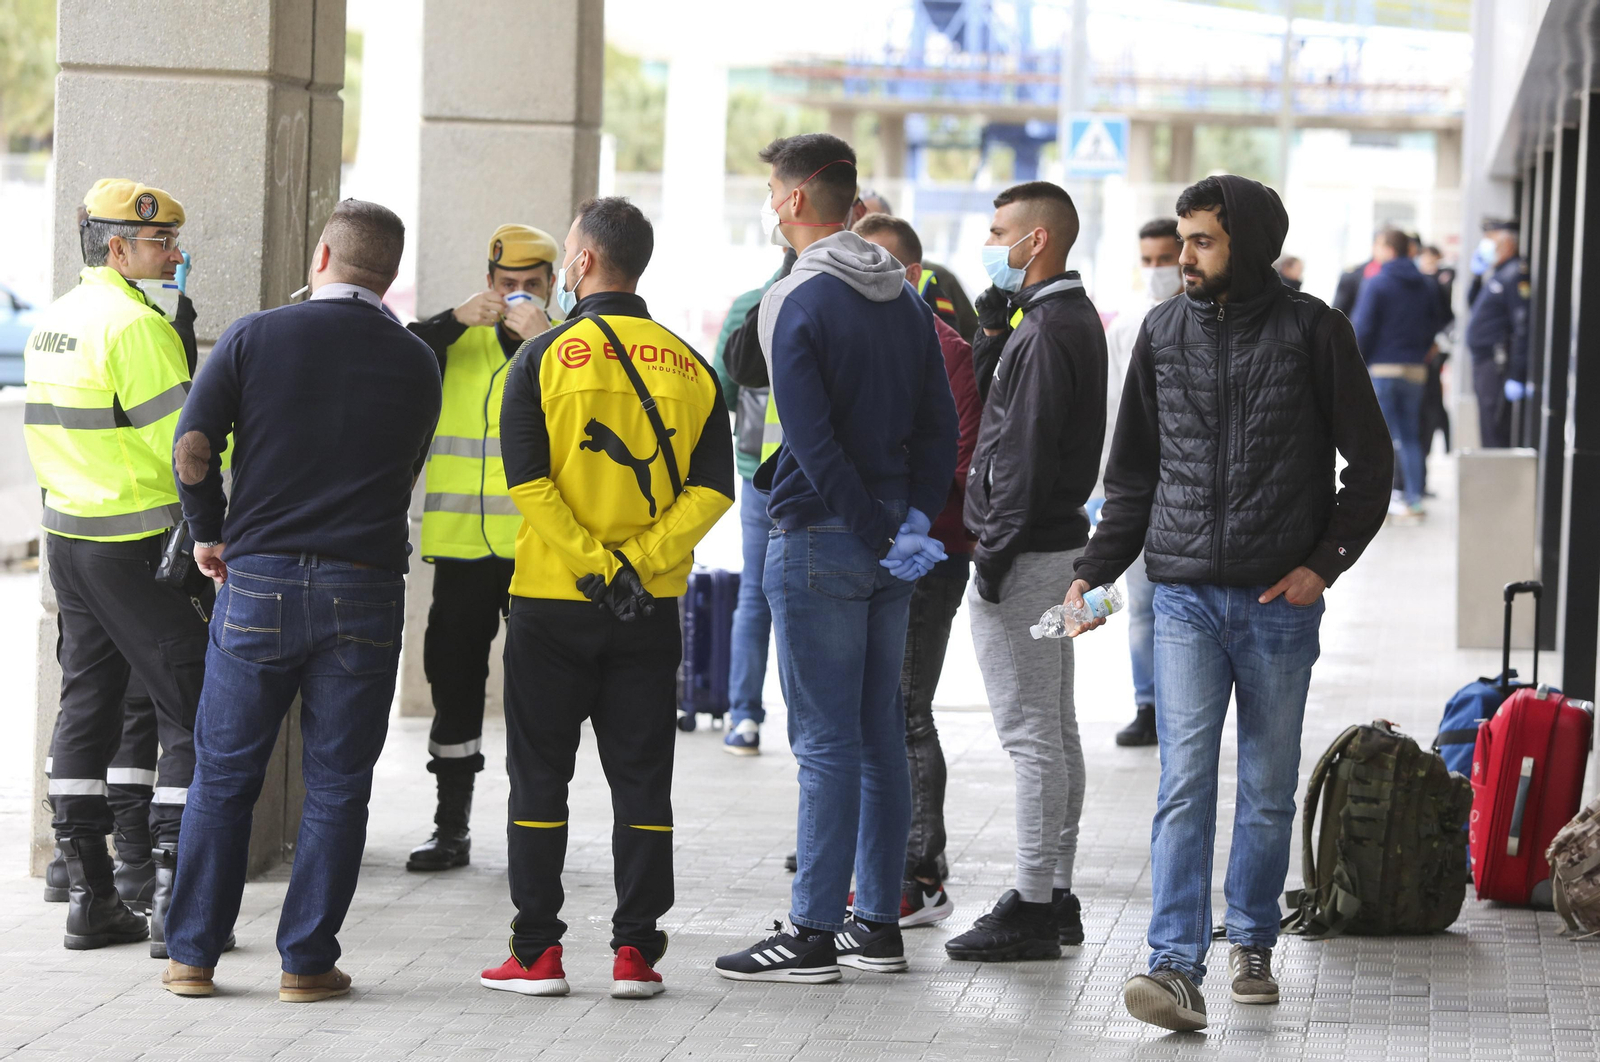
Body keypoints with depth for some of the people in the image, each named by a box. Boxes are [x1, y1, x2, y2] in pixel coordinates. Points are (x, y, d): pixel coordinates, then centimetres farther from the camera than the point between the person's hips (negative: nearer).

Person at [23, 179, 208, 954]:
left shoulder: (55, 319, 11)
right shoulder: (137, 325, -16)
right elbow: (185, 446, -21)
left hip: (68, 535, 9)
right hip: (140, 547, -9)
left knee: (87, 706, 12)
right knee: (194, 713, -3)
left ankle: (89, 897, 14)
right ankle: (176, 902, -6)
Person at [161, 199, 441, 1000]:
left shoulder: (255, 337, -1)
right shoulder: (415, 363, 5)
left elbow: (193, 453, -7)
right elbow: (403, 477, 12)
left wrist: (209, 534, 8)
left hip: (259, 579, 0)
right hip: (365, 590, 0)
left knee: (224, 774, 9)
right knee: (336, 785, 7)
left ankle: (193, 954, 10)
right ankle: (307, 960, 6)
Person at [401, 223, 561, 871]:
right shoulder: (457, 343, 11)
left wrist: (540, 338, -20)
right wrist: (458, 319, -12)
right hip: (463, 548, 3)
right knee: (454, 683, 5)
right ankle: (451, 829, 13)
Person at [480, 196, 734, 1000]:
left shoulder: (545, 357, -6)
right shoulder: (689, 366, 4)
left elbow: (529, 481, -15)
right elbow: (712, 488, -4)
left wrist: (593, 565, -16)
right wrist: (644, 560, -9)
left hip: (551, 602, -2)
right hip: (652, 606, 2)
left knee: (540, 776, 6)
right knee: (642, 779, 7)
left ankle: (537, 953, 6)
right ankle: (636, 952, 5)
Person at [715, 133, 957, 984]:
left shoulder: (795, 302, -13)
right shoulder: (906, 299, 11)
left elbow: (814, 443, -19)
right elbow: (940, 425, 9)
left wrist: (883, 534, -15)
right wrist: (913, 519, 3)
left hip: (821, 538, -7)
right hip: (888, 545, 7)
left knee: (825, 740, -6)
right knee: (880, 734, 11)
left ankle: (812, 933, -3)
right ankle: (878, 922, 15)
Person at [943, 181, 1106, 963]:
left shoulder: (1047, 333, -17)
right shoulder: (1076, 319, 15)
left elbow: (1026, 455, -21)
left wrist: (995, 555, -19)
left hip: (1026, 549, -11)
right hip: (1057, 543, 11)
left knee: (1031, 735, -8)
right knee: (1055, 730, 14)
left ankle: (1033, 908, -6)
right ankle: (1056, 898, 20)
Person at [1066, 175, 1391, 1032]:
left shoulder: (1310, 331, -1)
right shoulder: (1163, 332, 7)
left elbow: (1370, 460, 3)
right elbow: (1132, 472, 15)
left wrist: (1324, 562, -6)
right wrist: (1094, 571, 4)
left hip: (1280, 603, -1)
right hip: (1186, 597, 1)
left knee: (1268, 788, 9)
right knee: (1185, 781, -9)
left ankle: (1252, 943, 25)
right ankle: (1176, 968, -15)